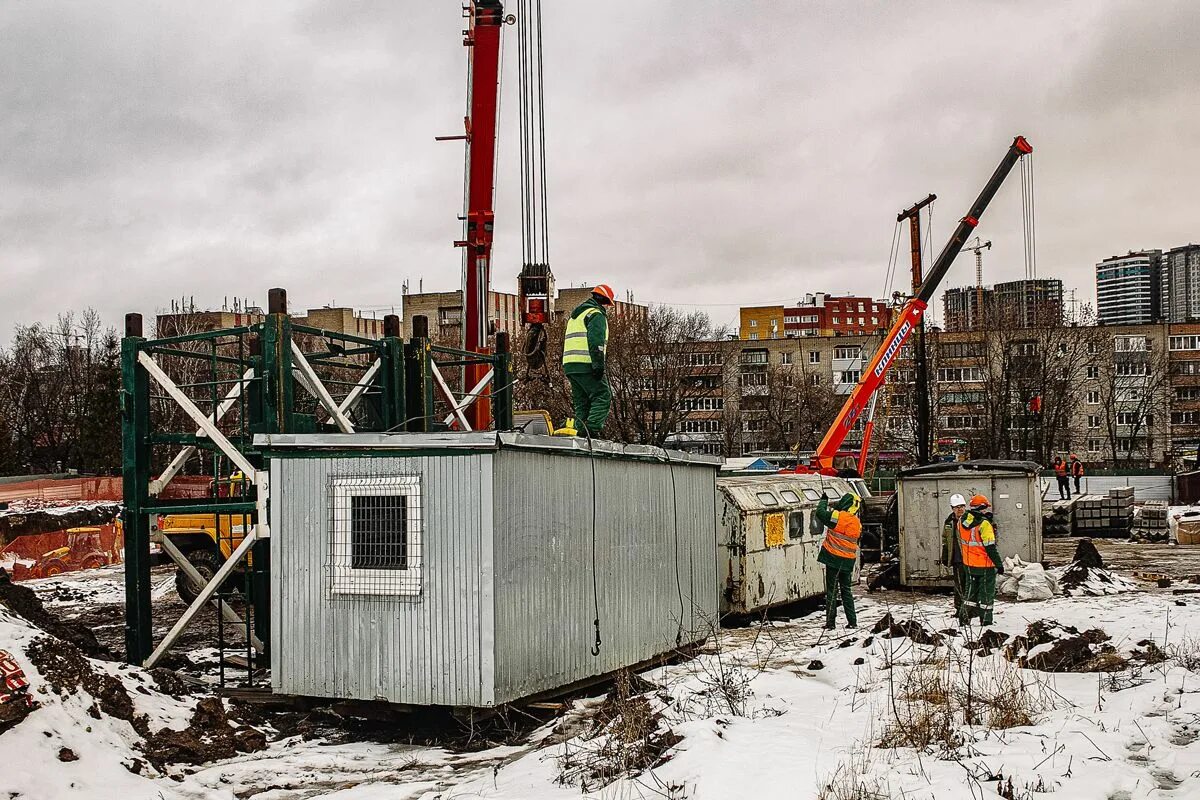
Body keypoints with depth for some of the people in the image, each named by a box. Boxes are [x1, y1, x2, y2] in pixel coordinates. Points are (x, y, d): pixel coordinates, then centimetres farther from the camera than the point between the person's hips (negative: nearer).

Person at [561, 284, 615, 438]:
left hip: (569, 364, 9)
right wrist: (599, 365, -21)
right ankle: (593, 428, -21)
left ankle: (581, 431, 4)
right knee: (603, 396, -8)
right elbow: (596, 341, -16)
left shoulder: (575, 316, 28)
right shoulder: (596, 314, -3)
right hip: (586, 364, -9)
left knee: (582, 402, 11)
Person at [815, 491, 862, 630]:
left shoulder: (838, 516, -14)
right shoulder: (857, 523, 6)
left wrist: (824, 500, 11)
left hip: (834, 559, -5)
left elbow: (820, 513, -4)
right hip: (848, 561, 5)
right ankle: (852, 621, 14)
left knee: (832, 590, 0)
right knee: (846, 590, 15)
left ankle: (830, 622, -1)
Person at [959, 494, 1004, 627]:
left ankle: (965, 616, 14)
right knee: (987, 592, 7)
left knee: (971, 590, 18)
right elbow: (990, 547, -19)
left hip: (969, 564, 6)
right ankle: (986, 620, 12)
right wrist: (999, 564, -13)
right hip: (985, 565, -6)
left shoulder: (962, 522, 1)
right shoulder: (984, 524, -20)